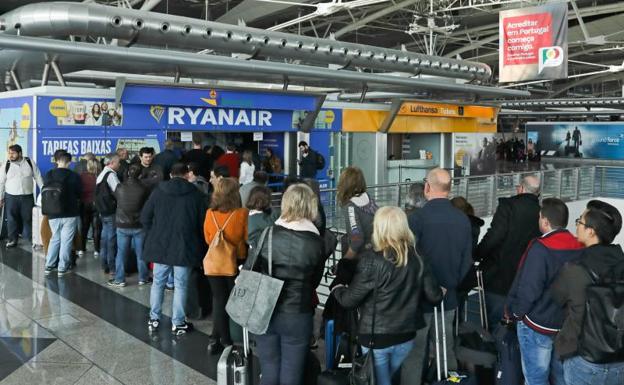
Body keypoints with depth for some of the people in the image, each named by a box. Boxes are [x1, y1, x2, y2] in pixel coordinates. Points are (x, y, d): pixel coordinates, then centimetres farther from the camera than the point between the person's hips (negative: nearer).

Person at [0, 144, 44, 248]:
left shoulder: (30, 162, -2)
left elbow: (38, 177, 3)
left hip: (27, 197, 0)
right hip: (11, 197, 0)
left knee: (28, 219, 6)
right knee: (12, 219, 7)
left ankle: (30, 239, 16)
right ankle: (12, 239, 19)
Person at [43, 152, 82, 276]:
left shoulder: (48, 175, -2)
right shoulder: (74, 176, -11)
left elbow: (44, 194, 9)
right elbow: (79, 194, 1)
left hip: (53, 214, 3)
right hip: (70, 213, -3)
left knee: (55, 239, 18)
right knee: (66, 241, 4)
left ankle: (49, 266, 19)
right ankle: (62, 268, 7)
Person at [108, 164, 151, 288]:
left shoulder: (120, 187, -7)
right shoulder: (144, 188, -12)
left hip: (122, 225, 1)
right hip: (139, 226, -1)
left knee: (121, 253, 9)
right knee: (141, 253, 10)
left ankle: (119, 279, 14)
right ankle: (143, 278, 20)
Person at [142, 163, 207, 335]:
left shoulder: (158, 191, 1)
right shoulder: (195, 194, -4)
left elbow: (145, 217, 2)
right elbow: (202, 222, -2)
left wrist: (153, 235, 14)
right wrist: (199, 246, 9)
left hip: (160, 245, 2)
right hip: (185, 247, -2)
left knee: (158, 282, 14)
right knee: (181, 285, 5)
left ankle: (154, 319, 21)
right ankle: (178, 323, 9)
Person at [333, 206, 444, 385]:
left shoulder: (372, 260, -19)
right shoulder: (417, 259, -4)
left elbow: (349, 300, -14)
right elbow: (435, 296, 0)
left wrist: (337, 289, 6)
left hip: (376, 337, -4)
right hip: (405, 336, 5)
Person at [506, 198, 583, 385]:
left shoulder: (540, 248, -20)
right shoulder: (580, 248, -2)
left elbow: (527, 289, -21)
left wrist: (513, 312, -5)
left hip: (538, 325, -6)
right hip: (569, 325, 6)